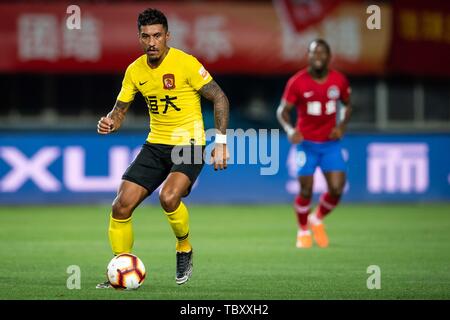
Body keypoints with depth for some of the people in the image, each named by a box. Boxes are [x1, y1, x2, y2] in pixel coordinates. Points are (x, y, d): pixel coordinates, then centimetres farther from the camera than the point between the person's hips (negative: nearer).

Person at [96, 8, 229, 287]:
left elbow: (220, 99, -9)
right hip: (155, 145, 5)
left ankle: (185, 249, -1)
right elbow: (121, 109, 13)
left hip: (189, 144, -5)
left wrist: (221, 142, -15)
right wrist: (110, 123, -11)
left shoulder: (185, 63, -14)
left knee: (169, 197, -31)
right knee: (121, 206, -6)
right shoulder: (135, 70, 3)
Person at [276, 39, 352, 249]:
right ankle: (303, 231, 20)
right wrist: (290, 130, -26)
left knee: (336, 189, -8)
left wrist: (342, 126, -5)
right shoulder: (297, 82, -11)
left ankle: (317, 220, 22)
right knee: (306, 192, -6)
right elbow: (282, 110, -6)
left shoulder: (339, 80, -2)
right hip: (307, 143, -2)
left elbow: (347, 105, 13)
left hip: (331, 143, 2)